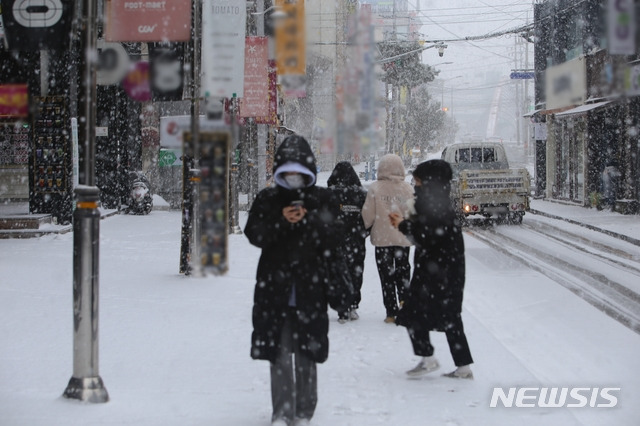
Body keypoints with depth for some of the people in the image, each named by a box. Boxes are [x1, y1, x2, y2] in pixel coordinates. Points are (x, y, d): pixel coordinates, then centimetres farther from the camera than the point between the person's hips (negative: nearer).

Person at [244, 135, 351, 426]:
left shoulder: (323, 199, 5)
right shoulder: (267, 199, 7)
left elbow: (334, 239, -3)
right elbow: (253, 235, -2)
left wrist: (308, 221, -16)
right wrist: (280, 221, -16)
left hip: (310, 288, -1)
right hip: (274, 287, 1)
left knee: (306, 352, 3)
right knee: (279, 351, 0)